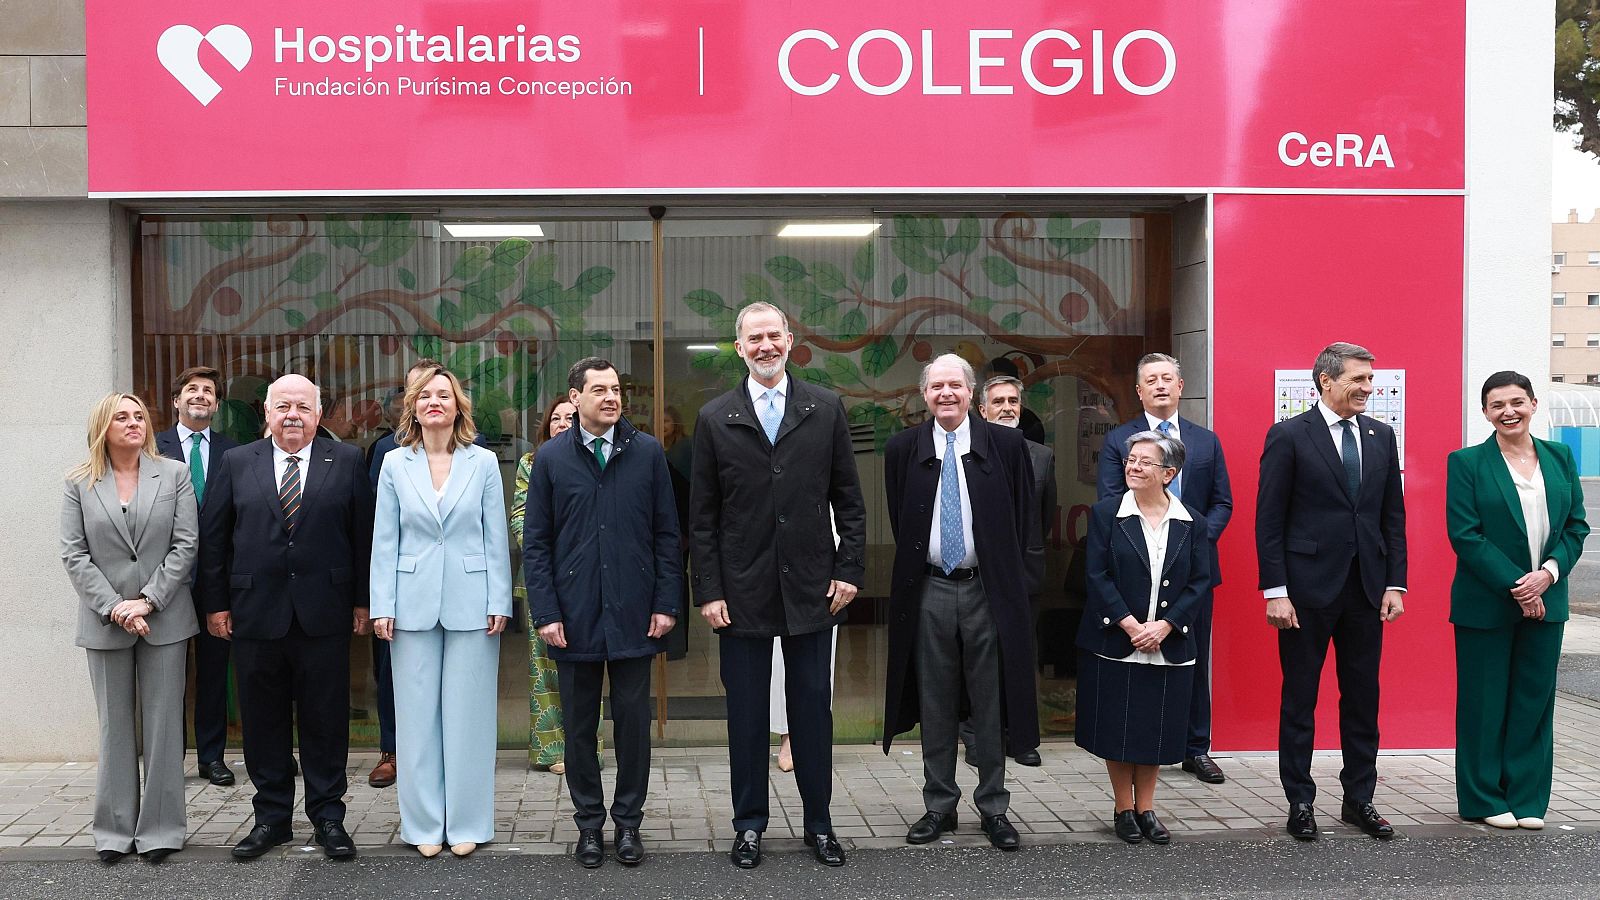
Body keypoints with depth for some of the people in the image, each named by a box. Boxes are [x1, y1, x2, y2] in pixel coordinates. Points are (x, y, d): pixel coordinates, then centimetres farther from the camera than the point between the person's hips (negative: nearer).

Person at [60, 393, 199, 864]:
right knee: (115, 726, 7)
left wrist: (148, 601, -11)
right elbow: (74, 553, -1)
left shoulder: (174, 474, 3)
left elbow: (185, 545, -2)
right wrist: (113, 607, -11)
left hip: (164, 618, 0)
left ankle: (160, 828, 11)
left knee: (163, 724, 3)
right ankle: (114, 829, 15)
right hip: (105, 623, 1)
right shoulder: (79, 484, 5)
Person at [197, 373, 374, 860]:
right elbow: (212, 537, 7)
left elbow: (363, 533, 3)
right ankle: (272, 816, 21)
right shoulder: (237, 463, 6)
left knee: (325, 719, 5)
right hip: (255, 613, 1)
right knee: (264, 719, 8)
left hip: (324, 614, -1)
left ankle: (328, 815, 16)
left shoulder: (346, 460, 3)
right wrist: (216, 603, 2)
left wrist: (361, 601, 0)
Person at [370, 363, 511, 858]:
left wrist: (499, 602, -3)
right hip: (414, 604, 1)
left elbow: (496, 537, 2)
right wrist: (382, 606, -2)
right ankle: (424, 822, 15)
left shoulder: (483, 462, 2)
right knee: (418, 713, 5)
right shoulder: (395, 464, 4)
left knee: (467, 713, 4)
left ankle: (466, 822, 14)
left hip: (471, 603, -1)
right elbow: (385, 540, 4)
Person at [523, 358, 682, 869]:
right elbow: (535, 543, 2)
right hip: (574, 616, 0)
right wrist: (545, 613, -5)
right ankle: (589, 823, 22)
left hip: (633, 614, 0)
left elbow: (666, 534, 4)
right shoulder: (551, 458, 2)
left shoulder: (647, 452, 3)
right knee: (579, 725, 9)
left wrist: (666, 603, -2)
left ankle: (628, 822, 21)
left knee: (633, 722, 7)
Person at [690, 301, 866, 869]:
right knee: (746, 714, 8)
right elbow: (702, 517, 2)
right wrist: (708, 590, -4)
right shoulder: (714, 419, 2)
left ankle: (819, 823, 22)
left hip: (811, 587, 0)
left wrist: (850, 569, -1)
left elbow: (849, 500, 6)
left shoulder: (825, 410, 3)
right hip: (742, 593, 0)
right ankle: (749, 826, 20)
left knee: (813, 710, 8)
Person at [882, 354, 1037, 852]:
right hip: (929, 592, 1)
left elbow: (1023, 517, 5)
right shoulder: (903, 449, 3)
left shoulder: (1007, 444, -1)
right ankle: (939, 806, 20)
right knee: (935, 706, 9)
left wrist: (1004, 574, 3)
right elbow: (900, 523, 11)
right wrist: (914, 568, 7)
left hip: (988, 591, -1)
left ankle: (994, 808, 18)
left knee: (990, 707, 6)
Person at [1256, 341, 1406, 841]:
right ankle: (1300, 803, 14)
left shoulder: (1381, 436, 9)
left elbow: (1393, 515, 11)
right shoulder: (1289, 436, -6)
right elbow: (1269, 519, -7)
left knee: (1363, 697, 11)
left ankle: (1359, 799, 22)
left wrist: (1395, 584, 4)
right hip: (1308, 588, -5)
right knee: (1299, 698, 5)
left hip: (1366, 589, 5)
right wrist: (1275, 591, -12)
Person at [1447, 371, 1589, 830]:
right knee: (1485, 704, 3)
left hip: (1545, 602, 4)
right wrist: (1515, 586, -16)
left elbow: (1576, 526, 7)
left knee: (1534, 701, 8)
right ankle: (1485, 800, 14)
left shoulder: (1560, 457, 8)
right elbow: (1464, 535, -11)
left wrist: (1549, 573, -11)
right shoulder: (1467, 463, -4)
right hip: (1486, 603, -4)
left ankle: (1527, 799, 18)